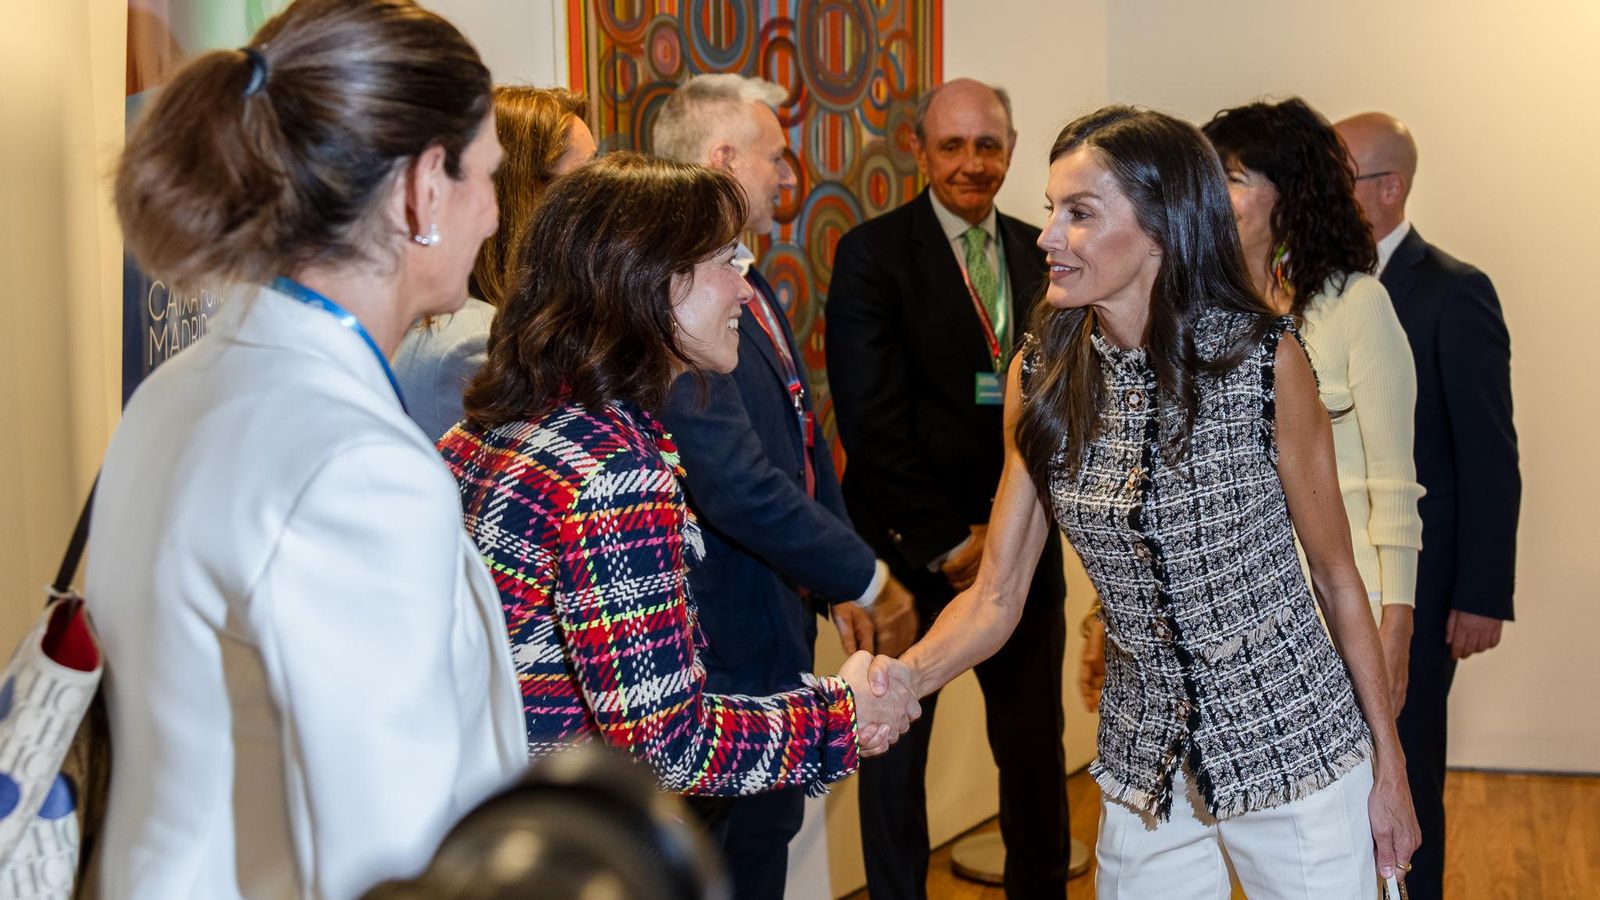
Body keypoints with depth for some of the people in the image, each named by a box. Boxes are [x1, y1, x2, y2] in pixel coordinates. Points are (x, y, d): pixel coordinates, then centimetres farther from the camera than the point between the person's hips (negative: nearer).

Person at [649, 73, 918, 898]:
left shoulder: (752, 287, 10)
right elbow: (735, 483, -29)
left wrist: (840, 589, 11)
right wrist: (866, 579, -17)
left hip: (777, 639, 10)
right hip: (724, 651, -10)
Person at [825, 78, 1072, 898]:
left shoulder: (1039, 257, 8)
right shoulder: (872, 253, -6)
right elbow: (871, 422, -12)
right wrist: (946, 542, -13)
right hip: (912, 546, -4)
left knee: (1035, 743, 11)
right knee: (895, 749, 10)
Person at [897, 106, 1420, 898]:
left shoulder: (1262, 357, -14)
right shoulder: (1041, 378, -5)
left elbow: (1335, 574, -5)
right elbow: (996, 593, -3)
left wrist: (1388, 768, -2)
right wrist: (896, 683, -21)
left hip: (1290, 745, -3)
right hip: (1146, 766, 3)